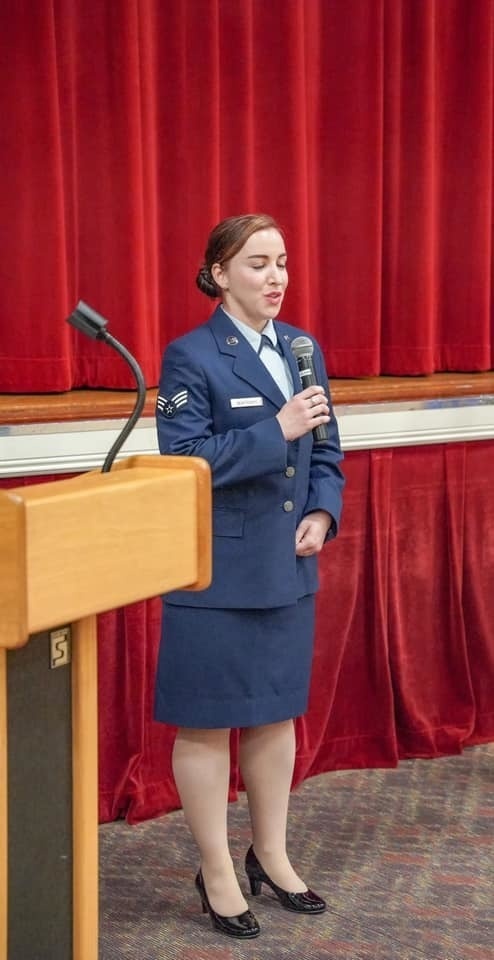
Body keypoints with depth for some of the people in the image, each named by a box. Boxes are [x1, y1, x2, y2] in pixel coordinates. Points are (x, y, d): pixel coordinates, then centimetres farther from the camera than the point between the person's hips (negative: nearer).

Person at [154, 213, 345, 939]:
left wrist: (322, 512, -5)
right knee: (207, 722, 5)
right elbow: (185, 462, -18)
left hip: (288, 568, 6)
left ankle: (271, 857, 31)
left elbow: (326, 450, 12)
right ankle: (217, 874, 18)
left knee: (278, 713, 15)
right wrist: (277, 430, -23)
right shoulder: (190, 357, -11)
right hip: (215, 572, -6)